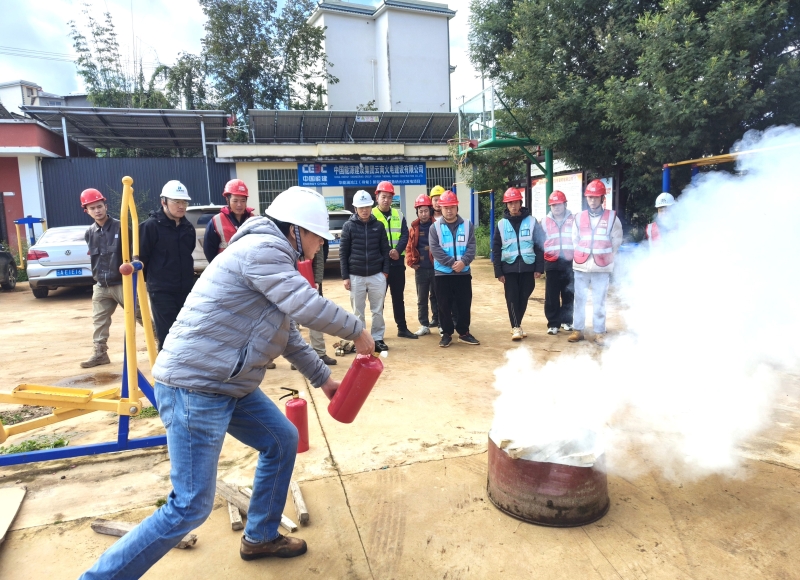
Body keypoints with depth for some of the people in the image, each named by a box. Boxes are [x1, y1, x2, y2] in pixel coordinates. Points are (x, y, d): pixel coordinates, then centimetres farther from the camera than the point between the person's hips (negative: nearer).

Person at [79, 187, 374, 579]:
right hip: (195, 387, -10)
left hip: (229, 384, 11)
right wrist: (357, 331, -7)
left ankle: (260, 538, 34)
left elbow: (288, 331, 22)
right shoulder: (263, 248, -16)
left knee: (282, 440, 17)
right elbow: (308, 307, -24)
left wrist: (322, 378, 24)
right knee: (191, 508, -4)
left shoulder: (272, 257, 16)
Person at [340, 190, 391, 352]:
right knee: (358, 312, 7)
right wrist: (345, 276, -4)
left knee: (378, 311, 7)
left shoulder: (378, 225, 5)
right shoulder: (348, 226, -1)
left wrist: (385, 271, -1)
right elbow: (343, 253, 0)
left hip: (377, 275, 1)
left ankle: (378, 339, 18)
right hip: (356, 276, -1)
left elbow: (385, 250, 7)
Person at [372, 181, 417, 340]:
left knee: (398, 297, 13)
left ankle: (402, 328, 23)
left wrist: (398, 250, -16)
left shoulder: (399, 215, 10)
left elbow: (405, 235, 2)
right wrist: (386, 252, -21)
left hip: (397, 263, 4)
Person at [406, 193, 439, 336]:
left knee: (436, 296, 10)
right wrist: (411, 262, -5)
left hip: (435, 268, -2)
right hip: (420, 269, 2)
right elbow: (409, 247, 5)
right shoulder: (413, 228, 4)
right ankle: (424, 325, 11)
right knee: (421, 299, 5)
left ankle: (437, 320, 23)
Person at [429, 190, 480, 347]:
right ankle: (447, 333, 17)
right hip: (442, 273, -1)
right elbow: (435, 249, -9)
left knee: (464, 304, 7)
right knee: (444, 305, 4)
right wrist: (452, 263, -18)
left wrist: (463, 261, -20)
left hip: (463, 272, 1)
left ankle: (464, 333, 20)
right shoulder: (435, 227, 0)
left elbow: (472, 246, -3)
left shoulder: (467, 225, 5)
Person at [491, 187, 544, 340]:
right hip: (509, 267, 0)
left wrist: (539, 268, -4)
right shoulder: (501, 224, 3)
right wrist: (498, 272, -3)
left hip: (527, 266, 0)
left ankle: (517, 325, 22)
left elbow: (539, 245, 2)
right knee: (512, 298, -3)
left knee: (523, 298, 8)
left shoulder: (531, 221, 2)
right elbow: (496, 249, 3)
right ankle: (516, 327, 2)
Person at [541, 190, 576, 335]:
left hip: (570, 263, 0)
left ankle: (566, 320, 22)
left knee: (569, 294, 8)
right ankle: (553, 323, 6)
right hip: (552, 263, 0)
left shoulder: (574, 220, 5)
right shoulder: (544, 221, 7)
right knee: (552, 295, -1)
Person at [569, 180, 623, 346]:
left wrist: (606, 257, 2)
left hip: (602, 267, -2)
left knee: (599, 301, 3)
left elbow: (616, 241, 4)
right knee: (579, 299, 7)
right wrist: (580, 256, 4)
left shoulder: (611, 217, 1)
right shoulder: (579, 217, 7)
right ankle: (578, 330, 15)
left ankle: (599, 332, 11)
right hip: (581, 265, 2)